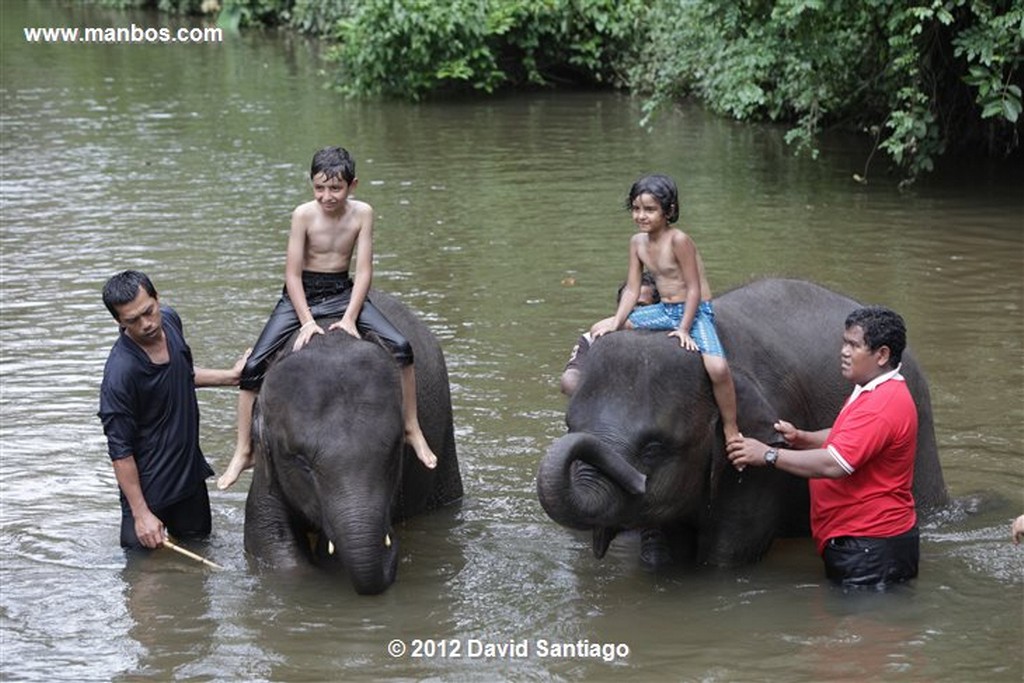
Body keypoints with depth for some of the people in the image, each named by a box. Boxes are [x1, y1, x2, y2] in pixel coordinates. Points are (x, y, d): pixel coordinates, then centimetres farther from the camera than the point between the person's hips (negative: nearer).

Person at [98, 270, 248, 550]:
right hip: (148, 485, -7)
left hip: (190, 471, 7)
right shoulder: (120, 373, -29)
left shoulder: (169, 320, -6)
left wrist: (230, 377, 17)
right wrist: (140, 513, -21)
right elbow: (120, 450, -23)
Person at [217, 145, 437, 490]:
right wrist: (307, 321, -21)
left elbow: (363, 271, -8)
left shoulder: (361, 213, -9)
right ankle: (243, 451, -4)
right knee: (254, 366, -16)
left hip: (343, 293, 1)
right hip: (301, 295, -1)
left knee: (401, 346, -17)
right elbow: (292, 274, -12)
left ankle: (412, 429, 0)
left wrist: (349, 318, -19)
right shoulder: (303, 214, -14)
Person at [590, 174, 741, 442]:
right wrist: (615, 324, -7)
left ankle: (731, 430, -16)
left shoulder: (678, 240, -19)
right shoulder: (638, 242, 3)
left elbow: (694, 289, -18)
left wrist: (684, 330, -23)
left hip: (695, 312, -8)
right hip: (665, 310, 8)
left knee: (717, 367, -33)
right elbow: (632, 290, 5)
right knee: (599, 332, 4)